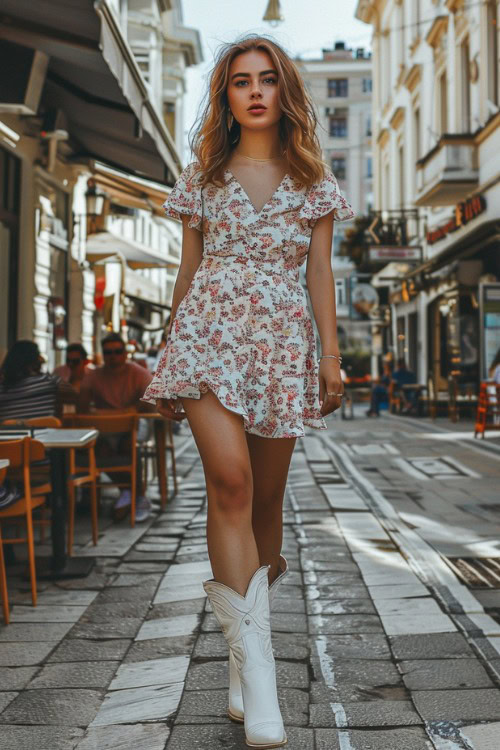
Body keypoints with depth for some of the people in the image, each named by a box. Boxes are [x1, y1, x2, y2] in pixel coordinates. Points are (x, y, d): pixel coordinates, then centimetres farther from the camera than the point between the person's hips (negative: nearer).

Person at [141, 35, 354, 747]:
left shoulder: (312, 178, 14)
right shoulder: (203, 176, 14)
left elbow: (320, 271, 10)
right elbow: (188, 269, 15)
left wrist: (332, 354, 2)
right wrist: (170, 357, 13)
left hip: (284, 340, 1)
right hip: (209, 330, -1)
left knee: (266, 496, 3)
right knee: (229, 477, -21)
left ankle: (249, 631, 23)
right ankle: (256, 665, -20)